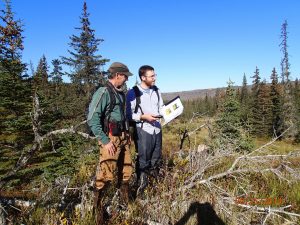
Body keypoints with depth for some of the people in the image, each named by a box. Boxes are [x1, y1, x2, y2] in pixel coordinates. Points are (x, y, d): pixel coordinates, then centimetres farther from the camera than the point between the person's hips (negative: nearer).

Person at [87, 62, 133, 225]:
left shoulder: (120, 94, 13)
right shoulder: (103, 92, -13)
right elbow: (92, 119, -19)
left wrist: (126, 134, 16)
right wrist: (105, 141, -20)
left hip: (122, 138, 9)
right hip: (110, 139, -8)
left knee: (126, 171, 15)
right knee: (106, 175, -7)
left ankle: (125, 202, 35)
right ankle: (97, 208, 13)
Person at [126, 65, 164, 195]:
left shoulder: (156, 90, 8)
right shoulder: (133, 93, -10)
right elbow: (128, 114, -10)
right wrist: (144, 117, -21)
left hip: (157, 129, 6)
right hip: (142, 131, -6)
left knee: (156, 160, 18)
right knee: (143, 161, 6)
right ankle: (141, 187, 23)